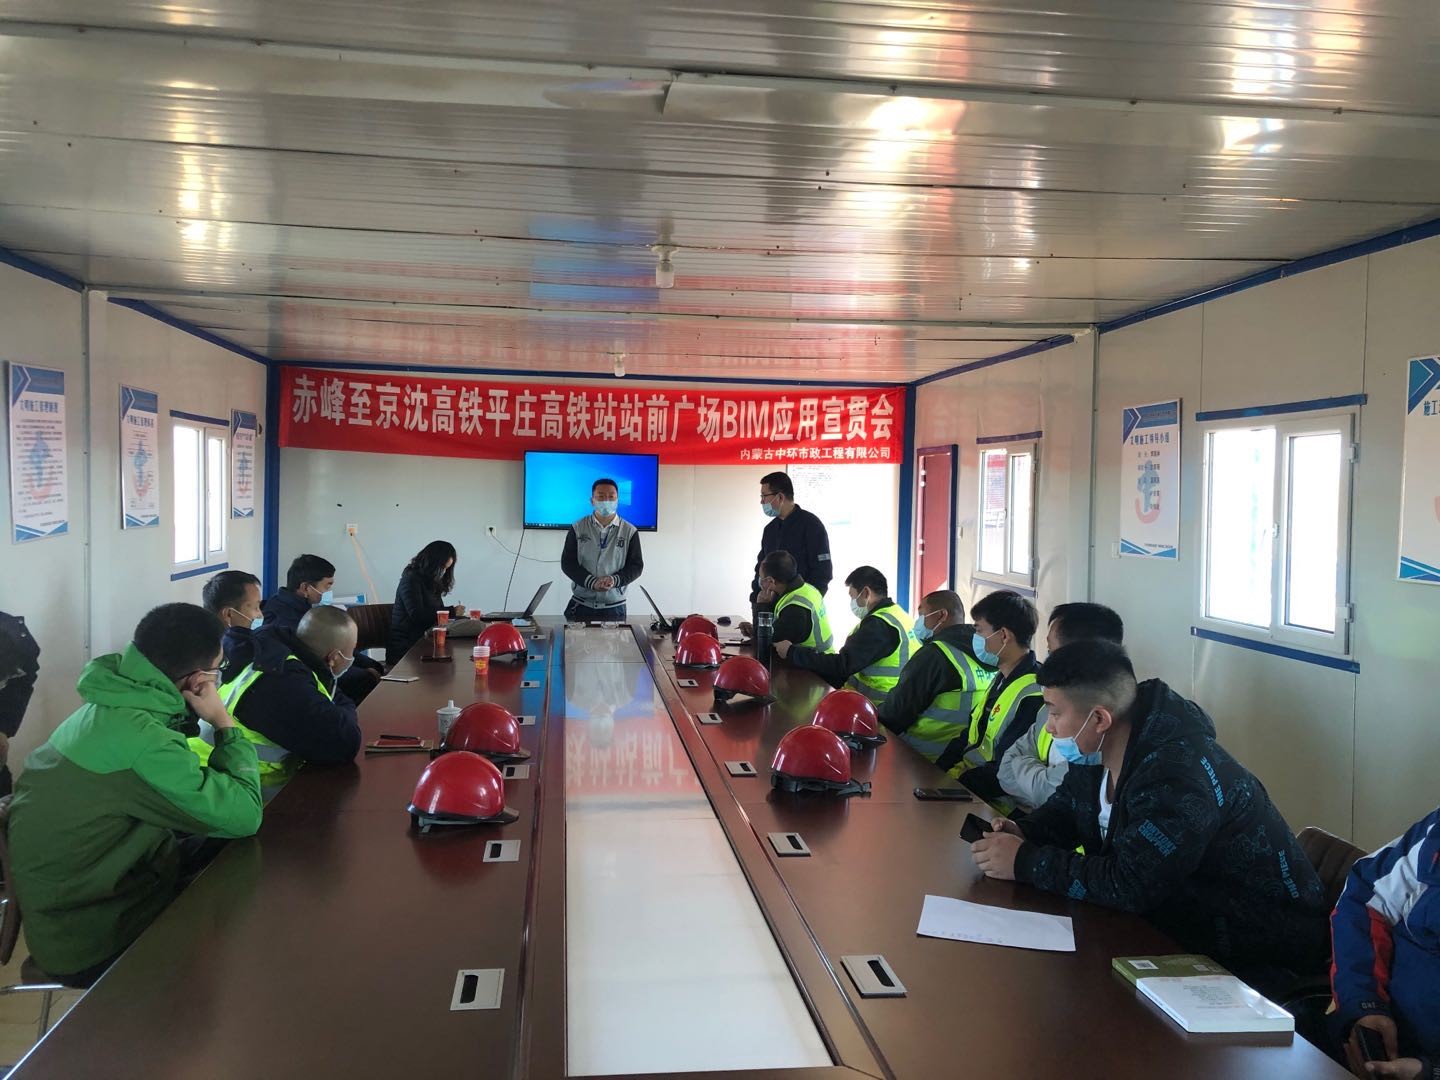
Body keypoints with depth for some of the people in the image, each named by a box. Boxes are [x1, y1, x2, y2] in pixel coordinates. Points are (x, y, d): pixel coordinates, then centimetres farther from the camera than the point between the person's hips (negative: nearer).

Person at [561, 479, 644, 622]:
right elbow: (568, 562, -3)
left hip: (614, 607, 0)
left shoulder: (630, 532, 1)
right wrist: (591, 582, -19)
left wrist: (615, 580, -20)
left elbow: (636, 566, 0)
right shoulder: (578, 529, 2)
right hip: (580, 605, 0)